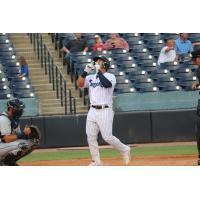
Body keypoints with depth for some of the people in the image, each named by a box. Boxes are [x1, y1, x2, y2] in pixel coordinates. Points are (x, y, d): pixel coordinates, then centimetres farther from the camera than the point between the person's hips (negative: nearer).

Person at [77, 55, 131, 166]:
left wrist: (99, 71, -17)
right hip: (92, 111, 6)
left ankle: (125, 150, 13)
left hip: (105, 111, -6)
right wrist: (86, 71, -10)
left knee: (107, 137, -9)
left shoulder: (110, 76, -2)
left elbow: (106, 84, -23)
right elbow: (79, 84, 0)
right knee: (91, 137, 0)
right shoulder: (91, 77, 14)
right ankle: (96, 161, 6)